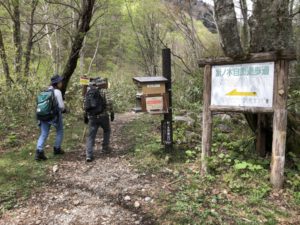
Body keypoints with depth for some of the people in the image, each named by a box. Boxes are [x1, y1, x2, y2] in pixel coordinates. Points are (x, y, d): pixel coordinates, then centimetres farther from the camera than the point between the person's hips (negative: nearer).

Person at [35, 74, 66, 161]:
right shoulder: (57, 92, -11)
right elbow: (61, 105, -14)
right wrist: (64, 110, 9)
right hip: (55, 114, -6)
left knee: (43, 134, 4)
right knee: (60, 131, 17)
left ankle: (39, 152, -8)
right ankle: (57, 149, 23)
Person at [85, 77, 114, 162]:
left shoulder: (88, 92, 10)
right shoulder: (104, 91, -3)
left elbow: (85, 105, 13)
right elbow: (109, 103, -14)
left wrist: (85, 116, 20)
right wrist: (112, 113, -6)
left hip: (92, 116, 3)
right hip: (103, 115, -3)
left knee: (91, 136, 5)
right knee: (106, 131, 23)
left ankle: (89, 155, -2)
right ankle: (105, 148, 26)